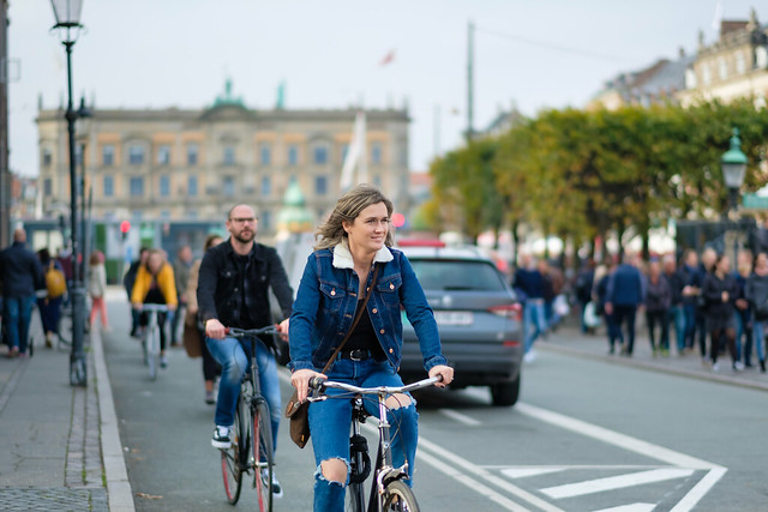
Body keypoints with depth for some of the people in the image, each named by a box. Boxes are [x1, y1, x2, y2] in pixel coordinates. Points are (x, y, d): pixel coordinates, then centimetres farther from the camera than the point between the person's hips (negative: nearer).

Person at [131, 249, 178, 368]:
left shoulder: (167, 270, -19)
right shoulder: (143, 270, -16)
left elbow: (170, 286, -28)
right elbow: (139, 285, -24)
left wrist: (171, 302, -42)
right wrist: (136, 301, -40)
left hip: (161, 300, -1)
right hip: (147, 298, 1)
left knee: (161, 326, -10)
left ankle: (163, 354, 1)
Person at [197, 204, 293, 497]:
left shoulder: (268, 257, 3)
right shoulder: (215, 257, -2)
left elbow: (282, 288, -14)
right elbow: (205, 290, -19)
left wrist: (289, 318, -35)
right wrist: (210, 319, -41)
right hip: (222, 333, -2)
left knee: (273, 404, -8)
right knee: (236, 362, -38)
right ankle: (222, 425, -15)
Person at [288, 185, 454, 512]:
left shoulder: (396, 263, -2)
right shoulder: (320, 263, -8)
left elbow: (420, 313, -10)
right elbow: (301, 318, -16)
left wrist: (435, 360, -27)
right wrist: (302, 365, -33)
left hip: (377, 368, 2)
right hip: (330, 371, -2)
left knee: (404, 410, -33)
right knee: (333, 471, -16)